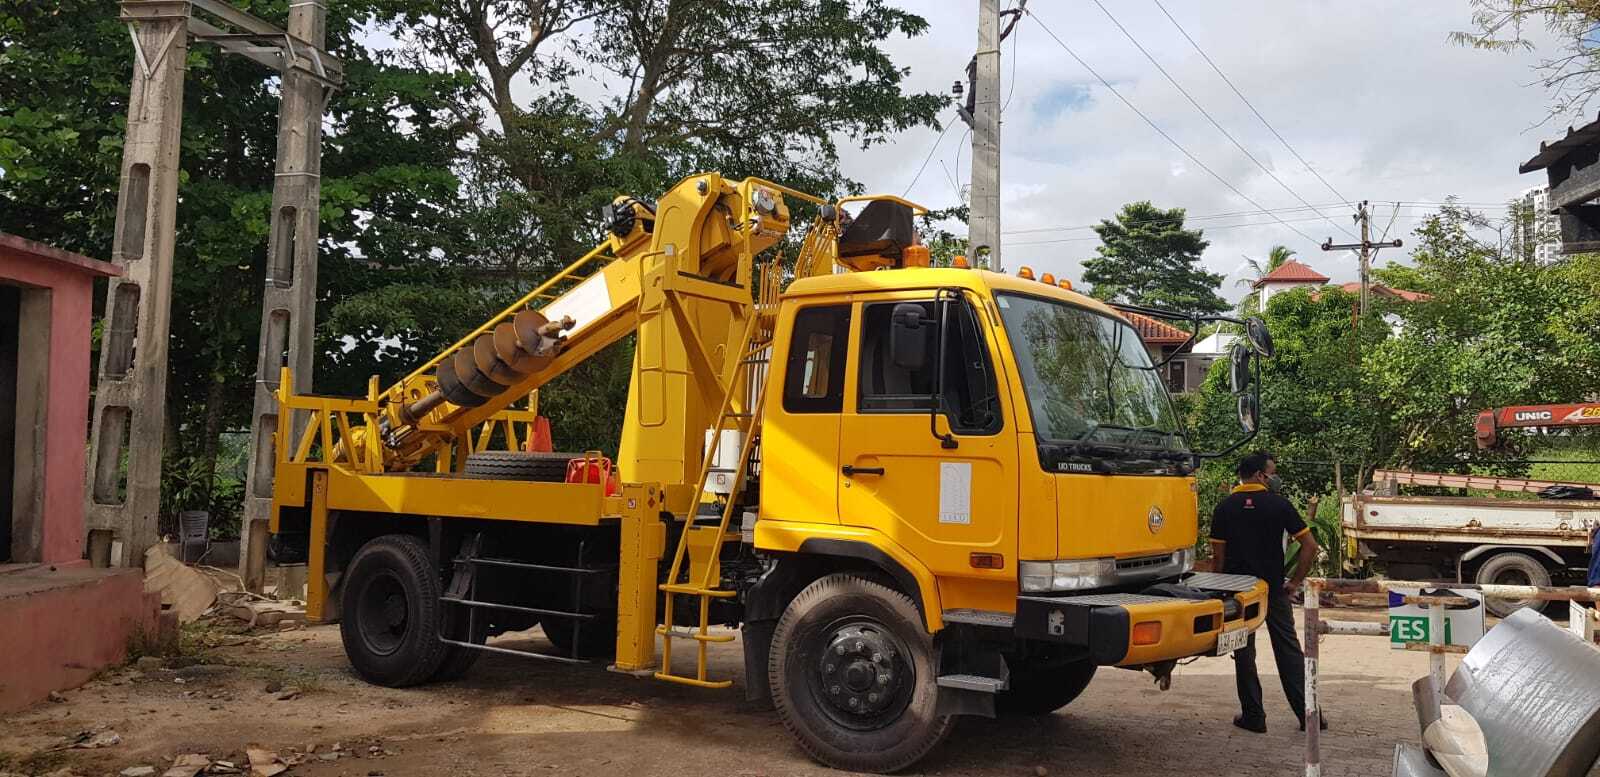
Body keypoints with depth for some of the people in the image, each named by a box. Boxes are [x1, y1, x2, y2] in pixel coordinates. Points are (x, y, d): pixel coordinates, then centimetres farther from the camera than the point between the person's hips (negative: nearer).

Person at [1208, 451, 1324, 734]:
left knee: (1244, 653, 7)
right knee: (1288, 650, 9)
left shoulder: (1224, 508, -2)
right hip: (1274, 589, 0)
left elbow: (1218, 556, -3)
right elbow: (1310, 546, -8)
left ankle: (1253, 716, 9)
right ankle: (1307, 713, 10)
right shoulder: (1279, 504, -4)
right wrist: (1295, 581, 0)